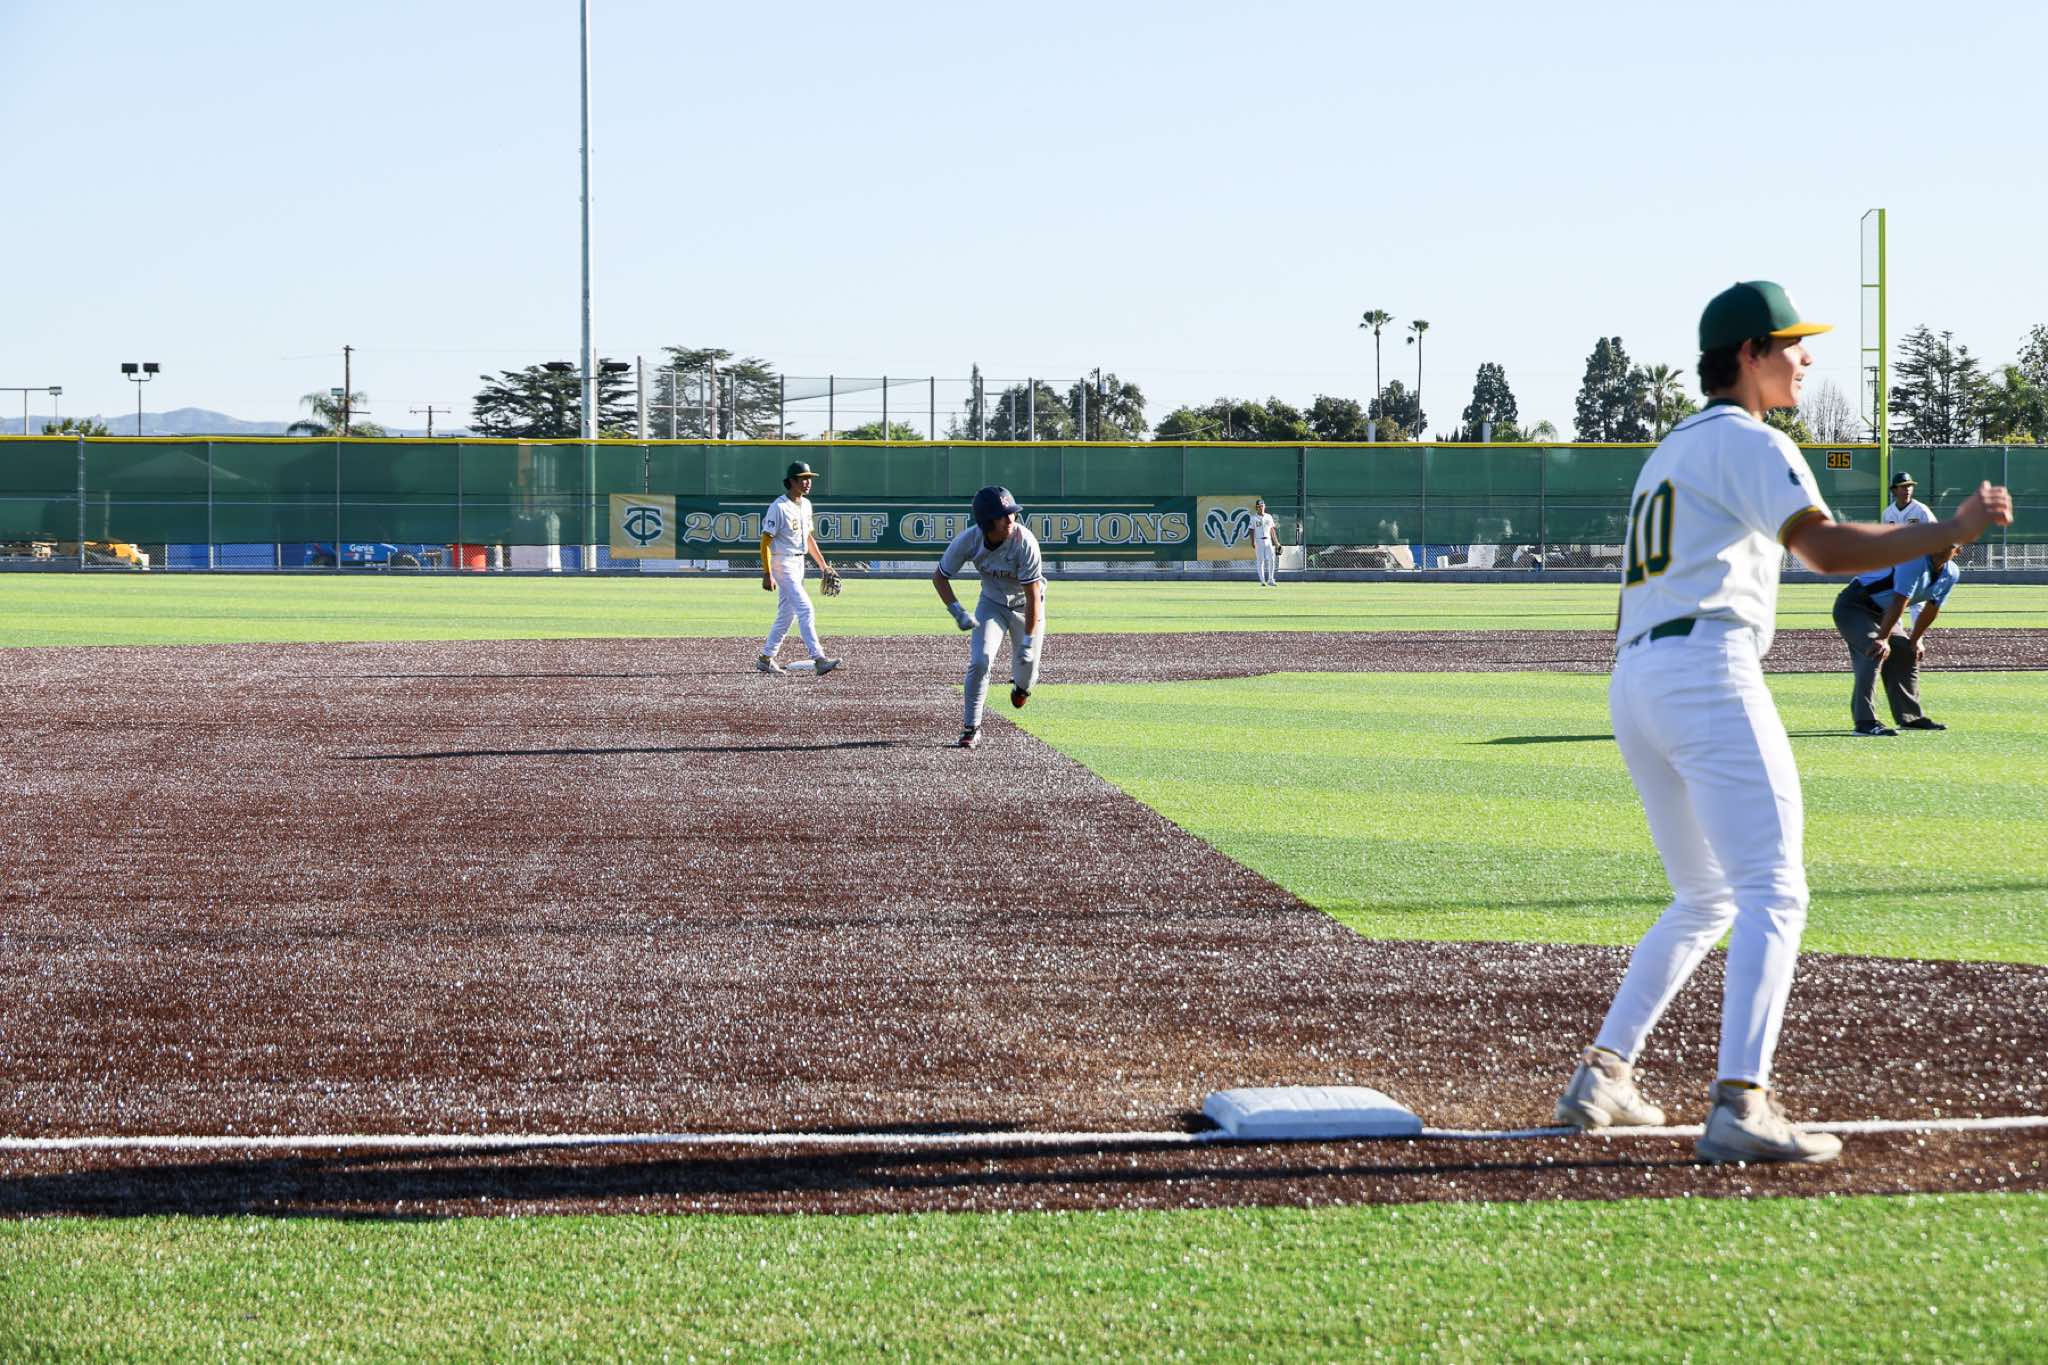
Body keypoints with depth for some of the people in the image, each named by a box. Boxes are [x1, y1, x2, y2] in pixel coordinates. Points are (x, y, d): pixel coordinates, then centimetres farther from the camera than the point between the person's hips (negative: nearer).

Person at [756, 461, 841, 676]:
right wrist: (767, 574, -22)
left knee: (786, 614, 13)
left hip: (798, 563, 9)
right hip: (782, 563, -9)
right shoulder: (778, 507, -16)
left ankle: (765, 659, 22)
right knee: (806, 610, -16)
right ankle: (819, 659, -20)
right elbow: (766, 541, -17)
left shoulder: (805, 504, 11)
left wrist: (822, 564, 17)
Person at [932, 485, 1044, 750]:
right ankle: (971, 727, -3)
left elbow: (1033, 594, -29)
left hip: (1025, 605, -1)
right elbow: (939, 576, -10)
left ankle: (1021, 685, 45)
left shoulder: (1024, 542, -33)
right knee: (979, 660, -15)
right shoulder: (968, 540, -25)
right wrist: (957, 611, -24)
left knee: (1027, 664, 5)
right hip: (992, 603, 1)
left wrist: (1028, 640, -28)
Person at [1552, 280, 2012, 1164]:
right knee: (1772, 891, -15)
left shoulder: (1668, 453, 27)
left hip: (1632, 681, 9)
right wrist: (1951, 533, -17)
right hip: (1709, 669, -9)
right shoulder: (1748, 442, -1)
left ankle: (1601, 1077, 19)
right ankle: (1740, 1105, -28)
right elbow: (1826, 547, -17)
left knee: (1705, 901, 21)